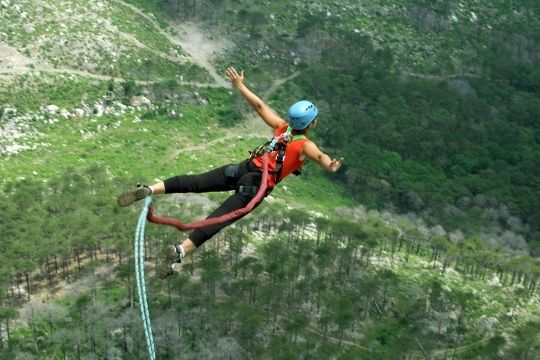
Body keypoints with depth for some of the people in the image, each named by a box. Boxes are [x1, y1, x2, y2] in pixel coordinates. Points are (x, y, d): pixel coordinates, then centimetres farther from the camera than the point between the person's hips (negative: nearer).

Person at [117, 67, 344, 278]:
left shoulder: (282, 127, 10)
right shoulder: (306, 145, -4)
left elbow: (259, 105, 14)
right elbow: (319, 155, -27)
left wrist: (240, 86, 22)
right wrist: (330, 166, -47)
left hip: (243, 168, 5)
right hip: (257, 185, -5)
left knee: (194, 182, -4)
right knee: (219, 218, -14)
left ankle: (148, 190, -17)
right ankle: (180, 251, -25)